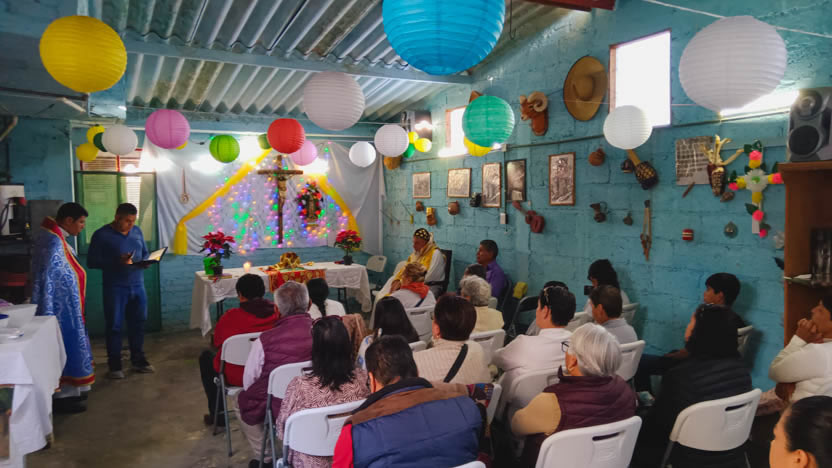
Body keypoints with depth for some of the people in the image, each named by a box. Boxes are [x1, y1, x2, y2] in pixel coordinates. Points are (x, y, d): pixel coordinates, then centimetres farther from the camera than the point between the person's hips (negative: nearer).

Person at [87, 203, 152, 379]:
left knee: (138, 323, 10)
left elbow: (145, 253, 19)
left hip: (138, 285, 5)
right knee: (114, 326, 3)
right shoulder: (102, 235, -7)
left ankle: (138, 360, 23)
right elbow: (91, 261, -9)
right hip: (114, 288, -5)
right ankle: (114, 365, 14)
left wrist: (145, 262, -4)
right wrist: (117, 261, -21)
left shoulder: (137, 231, 9)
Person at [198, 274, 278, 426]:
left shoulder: (230, 317, -18)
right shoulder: (278, 312, -10)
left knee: (206, 356, 26)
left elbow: (216, 343, 0)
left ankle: (217, 416, 32)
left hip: (237, 378, -4)